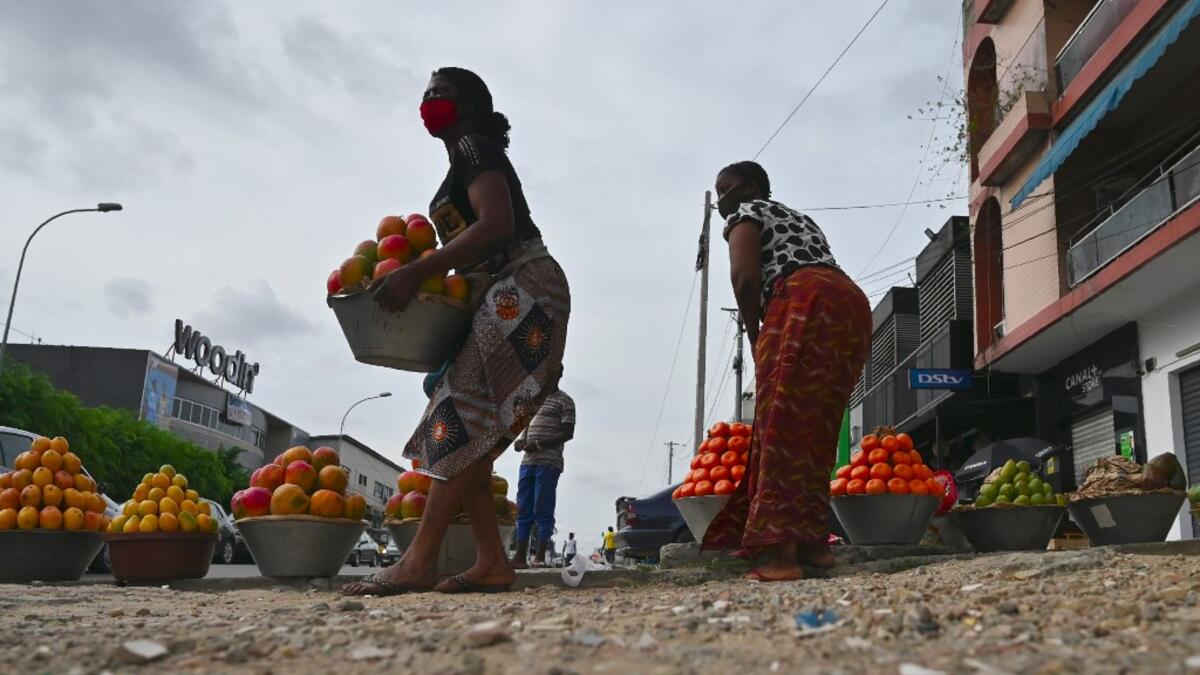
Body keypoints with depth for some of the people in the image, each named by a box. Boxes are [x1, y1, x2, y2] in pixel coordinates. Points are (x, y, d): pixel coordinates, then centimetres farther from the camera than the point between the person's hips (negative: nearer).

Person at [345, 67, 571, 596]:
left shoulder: (475, 147, -3)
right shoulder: (463, 165, 26)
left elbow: (495, 225, -20)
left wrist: (415, 272, -23)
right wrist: (423, 283, 11)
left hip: (523, 292, -10)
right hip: (503, 299, 10)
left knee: (463, 417, -18)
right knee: (466, 430, 2)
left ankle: (419, 561, -21)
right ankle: (491, 562, -1)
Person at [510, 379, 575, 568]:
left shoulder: (564, 401, 1)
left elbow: (568, 433, -7)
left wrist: (539, 444, -15)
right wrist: (521, 440, 4)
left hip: (549, 462, -7)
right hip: (528, 461, 7)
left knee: (542, 510, -7)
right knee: (523, 510, 2)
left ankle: (540, 557, -5)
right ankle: (520, 556, 3)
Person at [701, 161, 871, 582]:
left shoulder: (746, 213, 14)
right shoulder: (800, 219, 37)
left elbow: (745, 278, -4)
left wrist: (755, 338, 5)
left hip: (805, 302, -8)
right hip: (852, 305, 8)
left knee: (781, 427, -12)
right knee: (813, 433, 10)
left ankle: (781, 552, -21)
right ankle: (814, 541, 7)